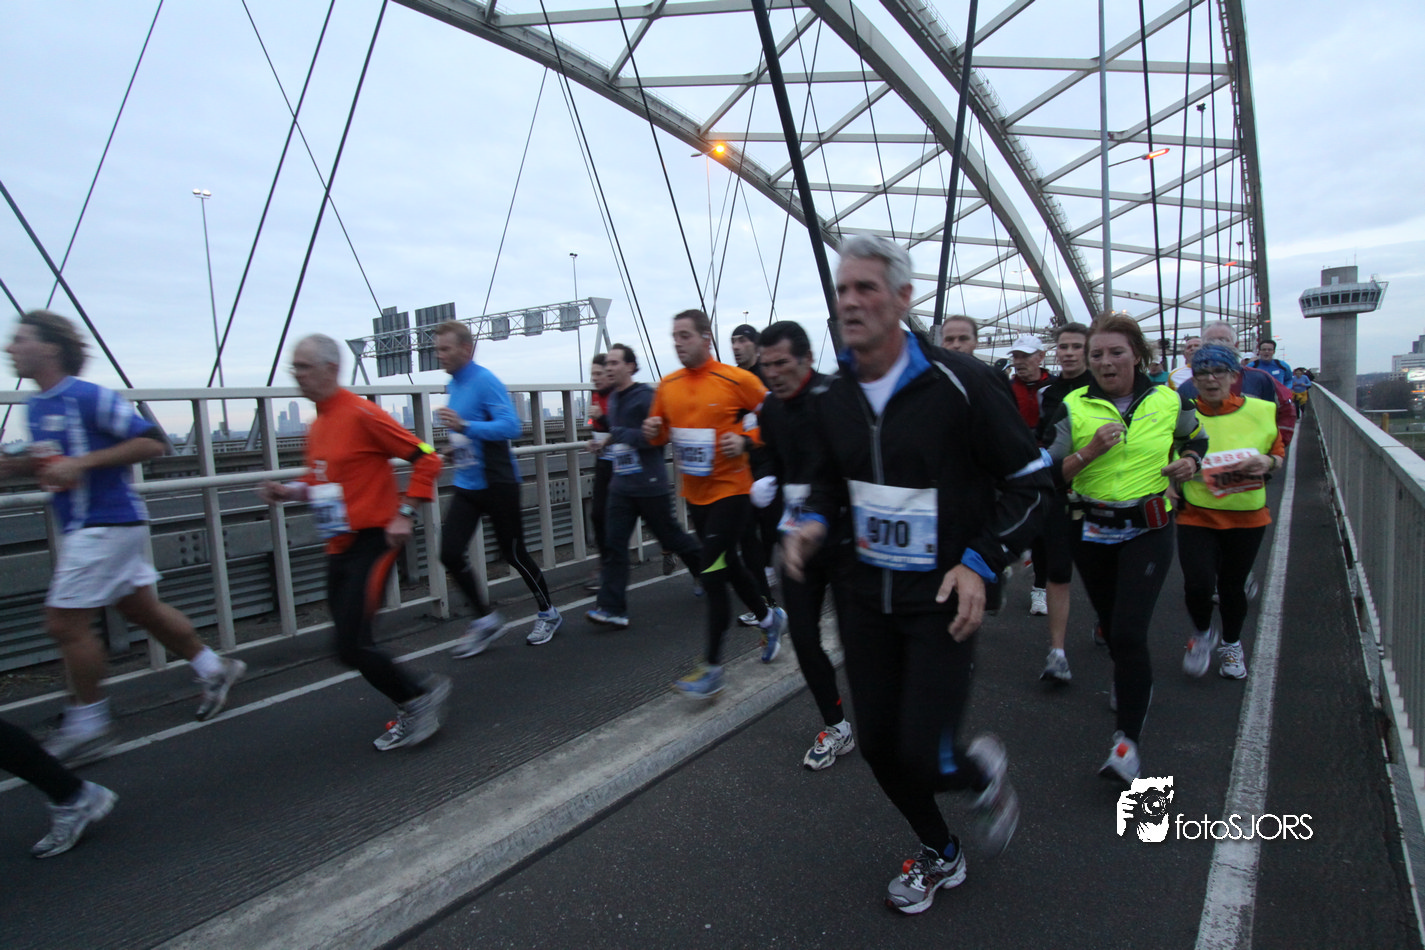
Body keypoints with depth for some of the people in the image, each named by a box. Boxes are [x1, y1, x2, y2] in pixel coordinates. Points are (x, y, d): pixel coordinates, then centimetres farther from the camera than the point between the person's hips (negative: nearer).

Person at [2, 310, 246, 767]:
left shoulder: (90, 397, -15)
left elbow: (152, 442, -18)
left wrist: (84, 463, -22)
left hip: (107, 523, -9)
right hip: (82, 527, 9)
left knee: (65, 622, -4)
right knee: (142, 609, 15)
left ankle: (88, 726, 10)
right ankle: (213, 668, 29)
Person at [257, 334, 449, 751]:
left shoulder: (361, 414, -13)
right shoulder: (317, 426, 13)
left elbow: (425, 459, -14)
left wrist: (405, 513, -17)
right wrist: (290, 490, 8)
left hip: (371, 543, -9)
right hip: (339, 548, 9)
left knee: (353, 646, -12)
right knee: (352, 643, 12)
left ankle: (420, 695, 10)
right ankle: (412, 713, 27)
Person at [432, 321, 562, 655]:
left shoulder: (485, 381, -15)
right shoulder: (454, 384, 12)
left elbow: (510, 426, -26)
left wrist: (464, 426, -33)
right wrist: (457, 447, 11)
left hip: (497, 485, -7)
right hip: (466, 486, 8)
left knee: (513, 553, 4)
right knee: (450, 553, -3)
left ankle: (548, 614, 25)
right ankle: (485, 619, 14)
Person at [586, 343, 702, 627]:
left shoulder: (645, 397, -13)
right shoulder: (613, 399, 13)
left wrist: (618, 436, -22)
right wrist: (602, 443, 11)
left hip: (649, 484, -7)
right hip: (621, 484, 7)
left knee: (671, 537, 8)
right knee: (614, 543, -1)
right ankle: (612, 607, 0)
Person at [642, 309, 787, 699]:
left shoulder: (737, 380, -12)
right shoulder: (668, 385, 5)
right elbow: (660, 433, 15)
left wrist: (746, 440, -19)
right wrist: (652, 432, -7)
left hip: (730, 489, -7)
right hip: (694, 493, 7)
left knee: (712, 574, -7)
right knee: (727, 564, 20)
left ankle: (712, 669, 6)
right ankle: (770, 618, 45)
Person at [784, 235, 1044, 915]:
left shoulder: (958, 382, -14)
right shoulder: (834, 398, 2)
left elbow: (1029, 479, -8)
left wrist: (982, 563, -17)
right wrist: (814, 522, -3)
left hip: (941, 598, -5)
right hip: (864, 595, 5)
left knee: (923, 759, -7)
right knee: (878, 745, 12)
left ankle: (984, 769, 32)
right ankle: (939, 854, 41)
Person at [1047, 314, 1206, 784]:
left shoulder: (1170, 402, 0)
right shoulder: (1073, 407, -3)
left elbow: (1195, 440, 19)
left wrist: (1190, 461, -3)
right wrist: (1089, 451, -22)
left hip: (1148, 532, -2)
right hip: (1092, 532, 2)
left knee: (1128, 632, -13)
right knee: (1111, 624, 19)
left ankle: (1128, 739, -3)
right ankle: (1132, 682, 51)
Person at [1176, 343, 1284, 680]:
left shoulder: (1261, 411, -2)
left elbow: (1278, 453, 11)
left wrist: (1267, 462, -11)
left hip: (1246, 516, 2)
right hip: (1196, 514, -2)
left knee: (1232, 585, 13)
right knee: (1198, 583, -14)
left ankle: (1231, 644, 39)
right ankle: (1202, 633, 19)